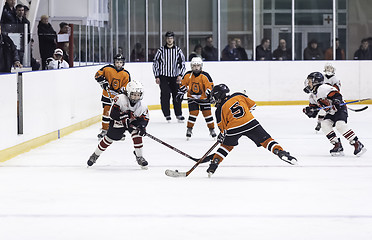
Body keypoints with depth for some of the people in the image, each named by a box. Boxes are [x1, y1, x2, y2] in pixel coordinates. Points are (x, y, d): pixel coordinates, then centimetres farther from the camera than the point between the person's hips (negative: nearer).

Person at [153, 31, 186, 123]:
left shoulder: (178, 50, 4)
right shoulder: (161, 50, 0)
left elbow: (182, 63, 6)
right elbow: (155, 63, 4)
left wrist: (180, 75, -5)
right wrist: (157, 76, -2)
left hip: (175, 76, 1)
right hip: (163, 76, -1)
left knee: (177, 95, 0)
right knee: (165, 96, -8)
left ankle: (178, 114, 11)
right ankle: (167, 115, 1)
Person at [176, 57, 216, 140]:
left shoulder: (205, 76, -14)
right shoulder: (188, 75, -6)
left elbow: (210, 86, -14)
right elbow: (183, 85, 7)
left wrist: (210, 95, -27)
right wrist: (180, 94, 1)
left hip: (203, 98, -1)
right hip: (192, 97, 1)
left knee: (207, 113, -2)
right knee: (193, 112, -12)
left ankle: (212, 130, 11)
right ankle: (189, 129, 0)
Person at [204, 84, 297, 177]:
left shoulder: (220, 109, 6)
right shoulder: (238, 96, 13)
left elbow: (223, 128, 8)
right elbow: (252, 105, 21)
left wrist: (221, 136, 27)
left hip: (234, 129, -1)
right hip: (250, 122, 1)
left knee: (227, 145, 22)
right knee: (265, 140, 2)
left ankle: (214, 162, 16)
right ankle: (281, 152, -17)